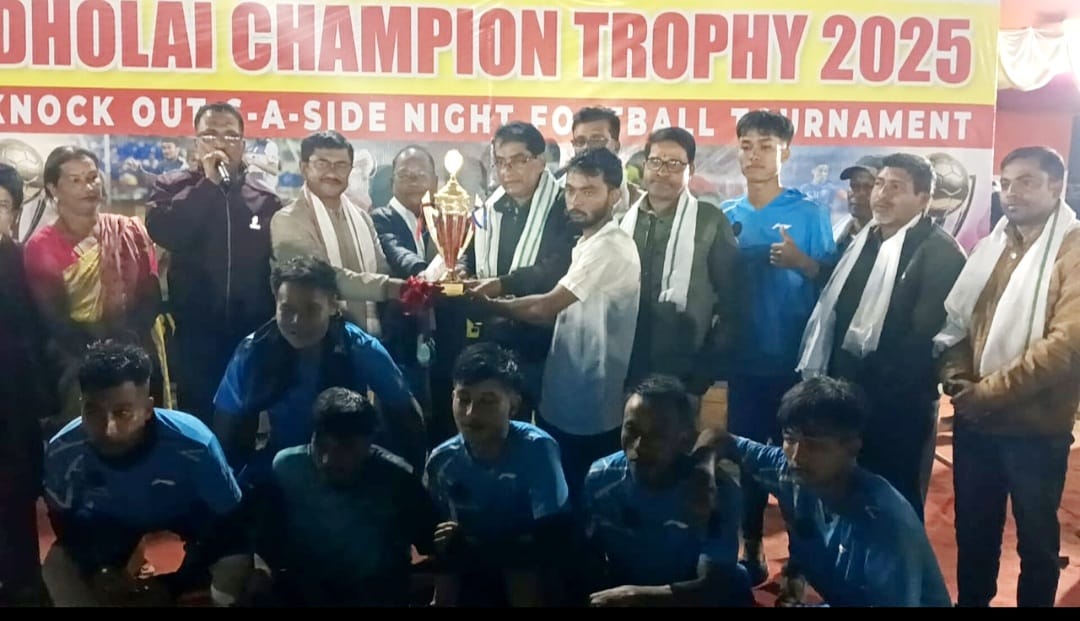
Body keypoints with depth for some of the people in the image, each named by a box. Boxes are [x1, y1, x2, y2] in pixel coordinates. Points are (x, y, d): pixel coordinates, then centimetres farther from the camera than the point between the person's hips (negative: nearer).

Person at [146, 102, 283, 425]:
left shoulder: (266, 201, 6)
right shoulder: (172, 187, 5)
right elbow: (163, 232, -15)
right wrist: (208, 183, -14)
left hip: (252, 337, 1)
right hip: (195, 336, -1)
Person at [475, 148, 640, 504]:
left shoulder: (610, 248, -19)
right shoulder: (589, 244, 13)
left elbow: (545, 308, -23)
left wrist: (485, 303, -9)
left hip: (589, 411, -9)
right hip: (565, 402, 9)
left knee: (582, 503, 3)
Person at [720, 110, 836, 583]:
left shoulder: (810, 213, -2)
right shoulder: (726, 216, 6)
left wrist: (802, 262, -21)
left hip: (796, 358, -3)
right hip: (745, 359, 3)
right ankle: (750, 548, 24)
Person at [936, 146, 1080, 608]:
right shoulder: (991, 247, 10)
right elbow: (957, 319, 11)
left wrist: (989, 390, -19)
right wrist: (956, 377, -7)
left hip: (1035, 427, -6)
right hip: (975, 420, 6)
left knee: (1036, 538, 12)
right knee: (973, 530, 18)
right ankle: (971, 602, 34)